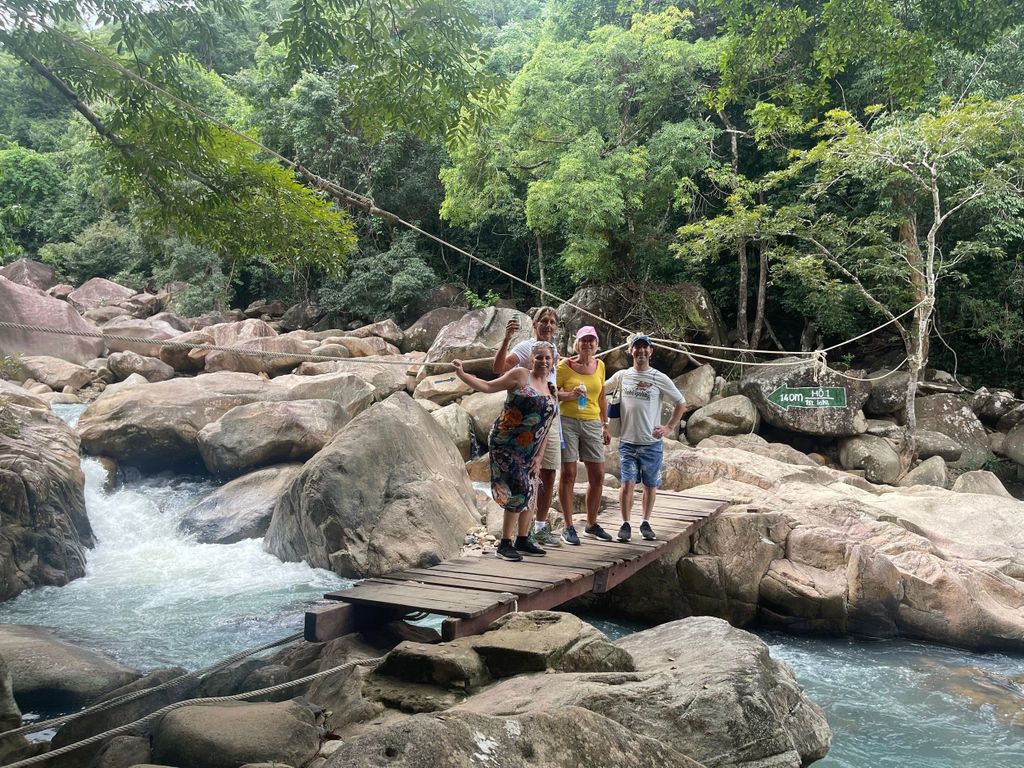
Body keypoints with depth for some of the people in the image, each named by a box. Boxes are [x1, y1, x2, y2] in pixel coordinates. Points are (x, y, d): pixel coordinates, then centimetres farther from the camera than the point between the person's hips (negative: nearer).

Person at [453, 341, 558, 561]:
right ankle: (505, 544, -6)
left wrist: (539, 457, 7)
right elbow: (487, 386, -6)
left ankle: (523, 540, 25)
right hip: (506, 443, -7)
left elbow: (546, 429, 13)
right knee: (519, 490, -13)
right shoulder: (520, 375, -5)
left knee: (528, 493, 11)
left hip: (528, 450, 7)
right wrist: (461, 374, -17)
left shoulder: (551, 391, 13)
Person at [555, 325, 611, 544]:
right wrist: (569, 396, -19)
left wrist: (605, 425, 17)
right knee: (568, 474, -3)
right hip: (568, 422, -4)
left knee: (598, 476, 5)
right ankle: (568, 527, 5)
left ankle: (592, 524, 20)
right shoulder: (564, 366, -3)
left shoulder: (600, 366, 10)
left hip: (592, 424, 5)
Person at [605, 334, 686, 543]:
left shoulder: (660, 379, -1)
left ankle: (646, 523, 25)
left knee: (650, 485, 9)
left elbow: (681, 403, 8)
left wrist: (669, 427, 0)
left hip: (652, 442, 0)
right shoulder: (621, 376, 3)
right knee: (627, 484, -7)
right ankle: (625, 524, 7)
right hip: (627, 441, 0)